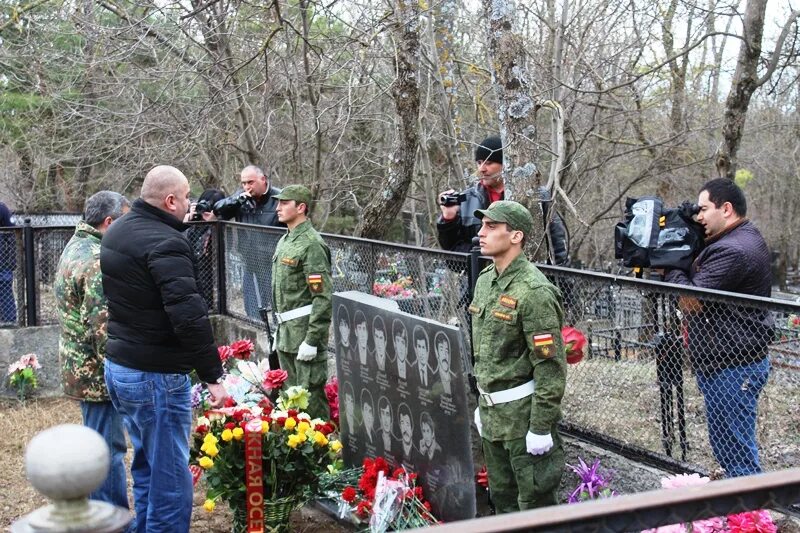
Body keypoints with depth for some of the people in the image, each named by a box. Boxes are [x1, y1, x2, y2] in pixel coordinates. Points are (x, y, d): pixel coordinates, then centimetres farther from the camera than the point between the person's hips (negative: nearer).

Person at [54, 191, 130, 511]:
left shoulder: (76, 246, 11)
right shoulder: (98, 260, -22)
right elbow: (102, 328, -26)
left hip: (79, 366, 11)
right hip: (98, 371, -11)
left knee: (99, 444, 20)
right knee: (108, 449, -3)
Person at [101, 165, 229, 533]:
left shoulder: (117, 231, 10)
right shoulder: (164, 244, -20)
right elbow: (190, 318, -24)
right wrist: (212, 375, -19)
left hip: (118, 365, 10)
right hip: (156, 377, -10)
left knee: (147, 469, 21)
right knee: (170, 482, -1)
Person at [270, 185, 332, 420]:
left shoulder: (311, 244, -16)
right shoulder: (285, 241, 14)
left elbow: (324, 297, -21)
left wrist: (312, 340, -22)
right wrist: (279, 326, 20)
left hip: (305, 331, -9)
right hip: (286, 331, 10)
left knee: (310, 395, -3)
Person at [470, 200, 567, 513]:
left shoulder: (533, 291, -20)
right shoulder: (485, 280, 7)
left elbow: (551, 366, -20)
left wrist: (541, 428, -20)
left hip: (523, 414, -8)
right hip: (492, 412, 8)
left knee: (534, 503, 3)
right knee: (502, 499, 19)